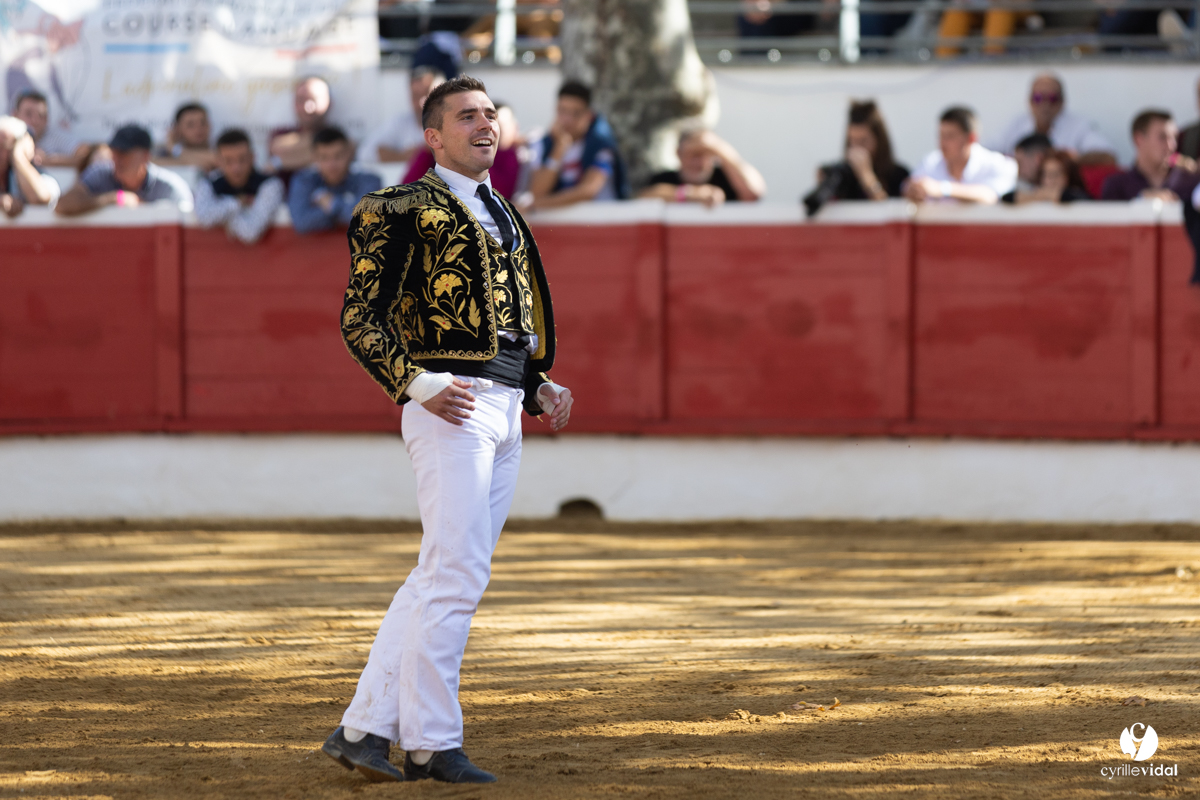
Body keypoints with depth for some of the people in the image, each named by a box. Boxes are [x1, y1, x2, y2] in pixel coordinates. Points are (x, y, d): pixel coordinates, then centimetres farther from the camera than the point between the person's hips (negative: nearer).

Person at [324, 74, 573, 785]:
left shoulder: (502, 215, 22)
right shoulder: (405, 210, -4)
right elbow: (361, 318, -9)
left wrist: (541, 387, 14)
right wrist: (418, 384, -20)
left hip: (506, 412, 9)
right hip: (452, 406, -9)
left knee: (440, 579, 8)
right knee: (454, 575, -11)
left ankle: (364, 730, 12)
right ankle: (432, 745, -5)